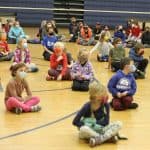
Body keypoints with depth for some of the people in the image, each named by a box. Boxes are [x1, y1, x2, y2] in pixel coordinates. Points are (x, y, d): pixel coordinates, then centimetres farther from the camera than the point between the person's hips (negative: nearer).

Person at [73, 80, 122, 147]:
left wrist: (94, 122, -22)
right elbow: (75, 122, -17)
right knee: (83, 129, -39)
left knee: (118, 124, -18)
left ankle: (98, 139, -32)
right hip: (90, 130, -3)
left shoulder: (106, 105, -9)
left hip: (101, 129, 4)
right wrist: (91, 125, -23)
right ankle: (109, 137, -30)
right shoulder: (87, 106, -17)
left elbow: (106, 121, -9)